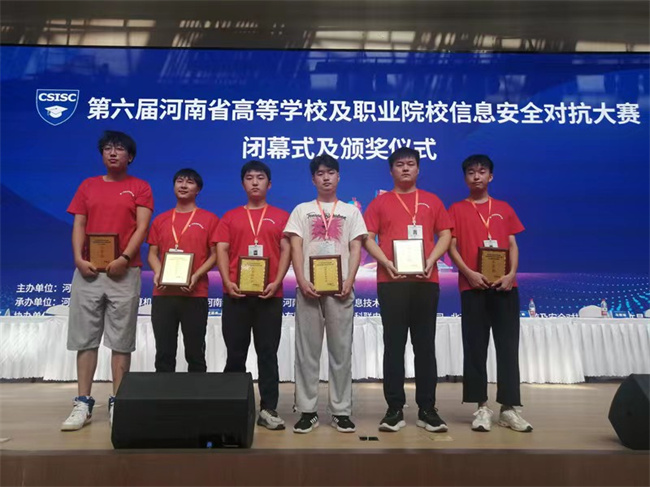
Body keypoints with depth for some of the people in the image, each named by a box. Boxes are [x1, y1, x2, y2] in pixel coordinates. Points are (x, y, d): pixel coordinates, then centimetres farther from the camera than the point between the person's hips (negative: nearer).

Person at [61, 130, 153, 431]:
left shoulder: (140, 188, 7)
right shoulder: (87, 186, 16)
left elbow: (142, 227, -3)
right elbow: (78, 225, 10)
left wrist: (124, 258, -16)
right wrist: (79, 259, -6)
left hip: (124, 272, -3)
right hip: (88, 271, 3)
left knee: (121, 340, 0)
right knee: (84, 338, 3)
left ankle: (117, 403, 8)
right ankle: (83, 403, 10)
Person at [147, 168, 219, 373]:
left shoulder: (209, 219, 4)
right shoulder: (160, 219, 14)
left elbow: (215, 254, 0)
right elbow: (153, 253, 14)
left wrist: (196, 275, -15)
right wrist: (157, 272, -7)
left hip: (195, 294, -3)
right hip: (163, 294, 3)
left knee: (195, 353, 3)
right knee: (164, 352, 7)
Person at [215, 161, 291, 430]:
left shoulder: (281, 216, 10)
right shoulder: (230, 217, 13)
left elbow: (286, 250, 3)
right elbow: (221, 250, 5)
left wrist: (277, 282, -11)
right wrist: (227, 281, -10)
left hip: (269, 294, -1)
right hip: (236, 294, 1)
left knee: (268, 353, 3)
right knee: (235, 353, 6)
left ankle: (268, 410, 8)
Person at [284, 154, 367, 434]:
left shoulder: (350, 211, 12)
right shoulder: (302, 210, 12)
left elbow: (355, 249, 5)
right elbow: (296, 248, 3)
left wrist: (349, 281, -10)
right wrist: (302, 281, -11)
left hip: (340, 288, 0)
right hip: (309, 287, 0)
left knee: (341, 350, 2)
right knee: (307, 350, 2)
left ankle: (341, 411, 11)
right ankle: (307, 410, 11)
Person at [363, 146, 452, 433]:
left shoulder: (432, 201, 15)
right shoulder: (380, 202, 10)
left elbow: (445, 234, 9)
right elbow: (368, 237, 4)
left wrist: (431, 260, -8)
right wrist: (386, 262, -12)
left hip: (425, 281, 1)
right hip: (391, 281, -1)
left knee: (425, 345, 5)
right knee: (394, 345, 1)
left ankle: (427, 410, 12)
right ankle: (395, 409, 8)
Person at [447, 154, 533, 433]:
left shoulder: (504, 208, 15)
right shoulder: (457, 210, 8)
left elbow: (512, 245, 11)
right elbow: (451, 246, 1)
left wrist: (511, 274, -6)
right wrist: (469, 273, -13)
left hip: (504, 285, 2)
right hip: (473, 286, -2)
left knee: (508, 346, 1)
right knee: (475, 347, 0)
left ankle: (509, 408, 8)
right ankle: (482, 407, 8)